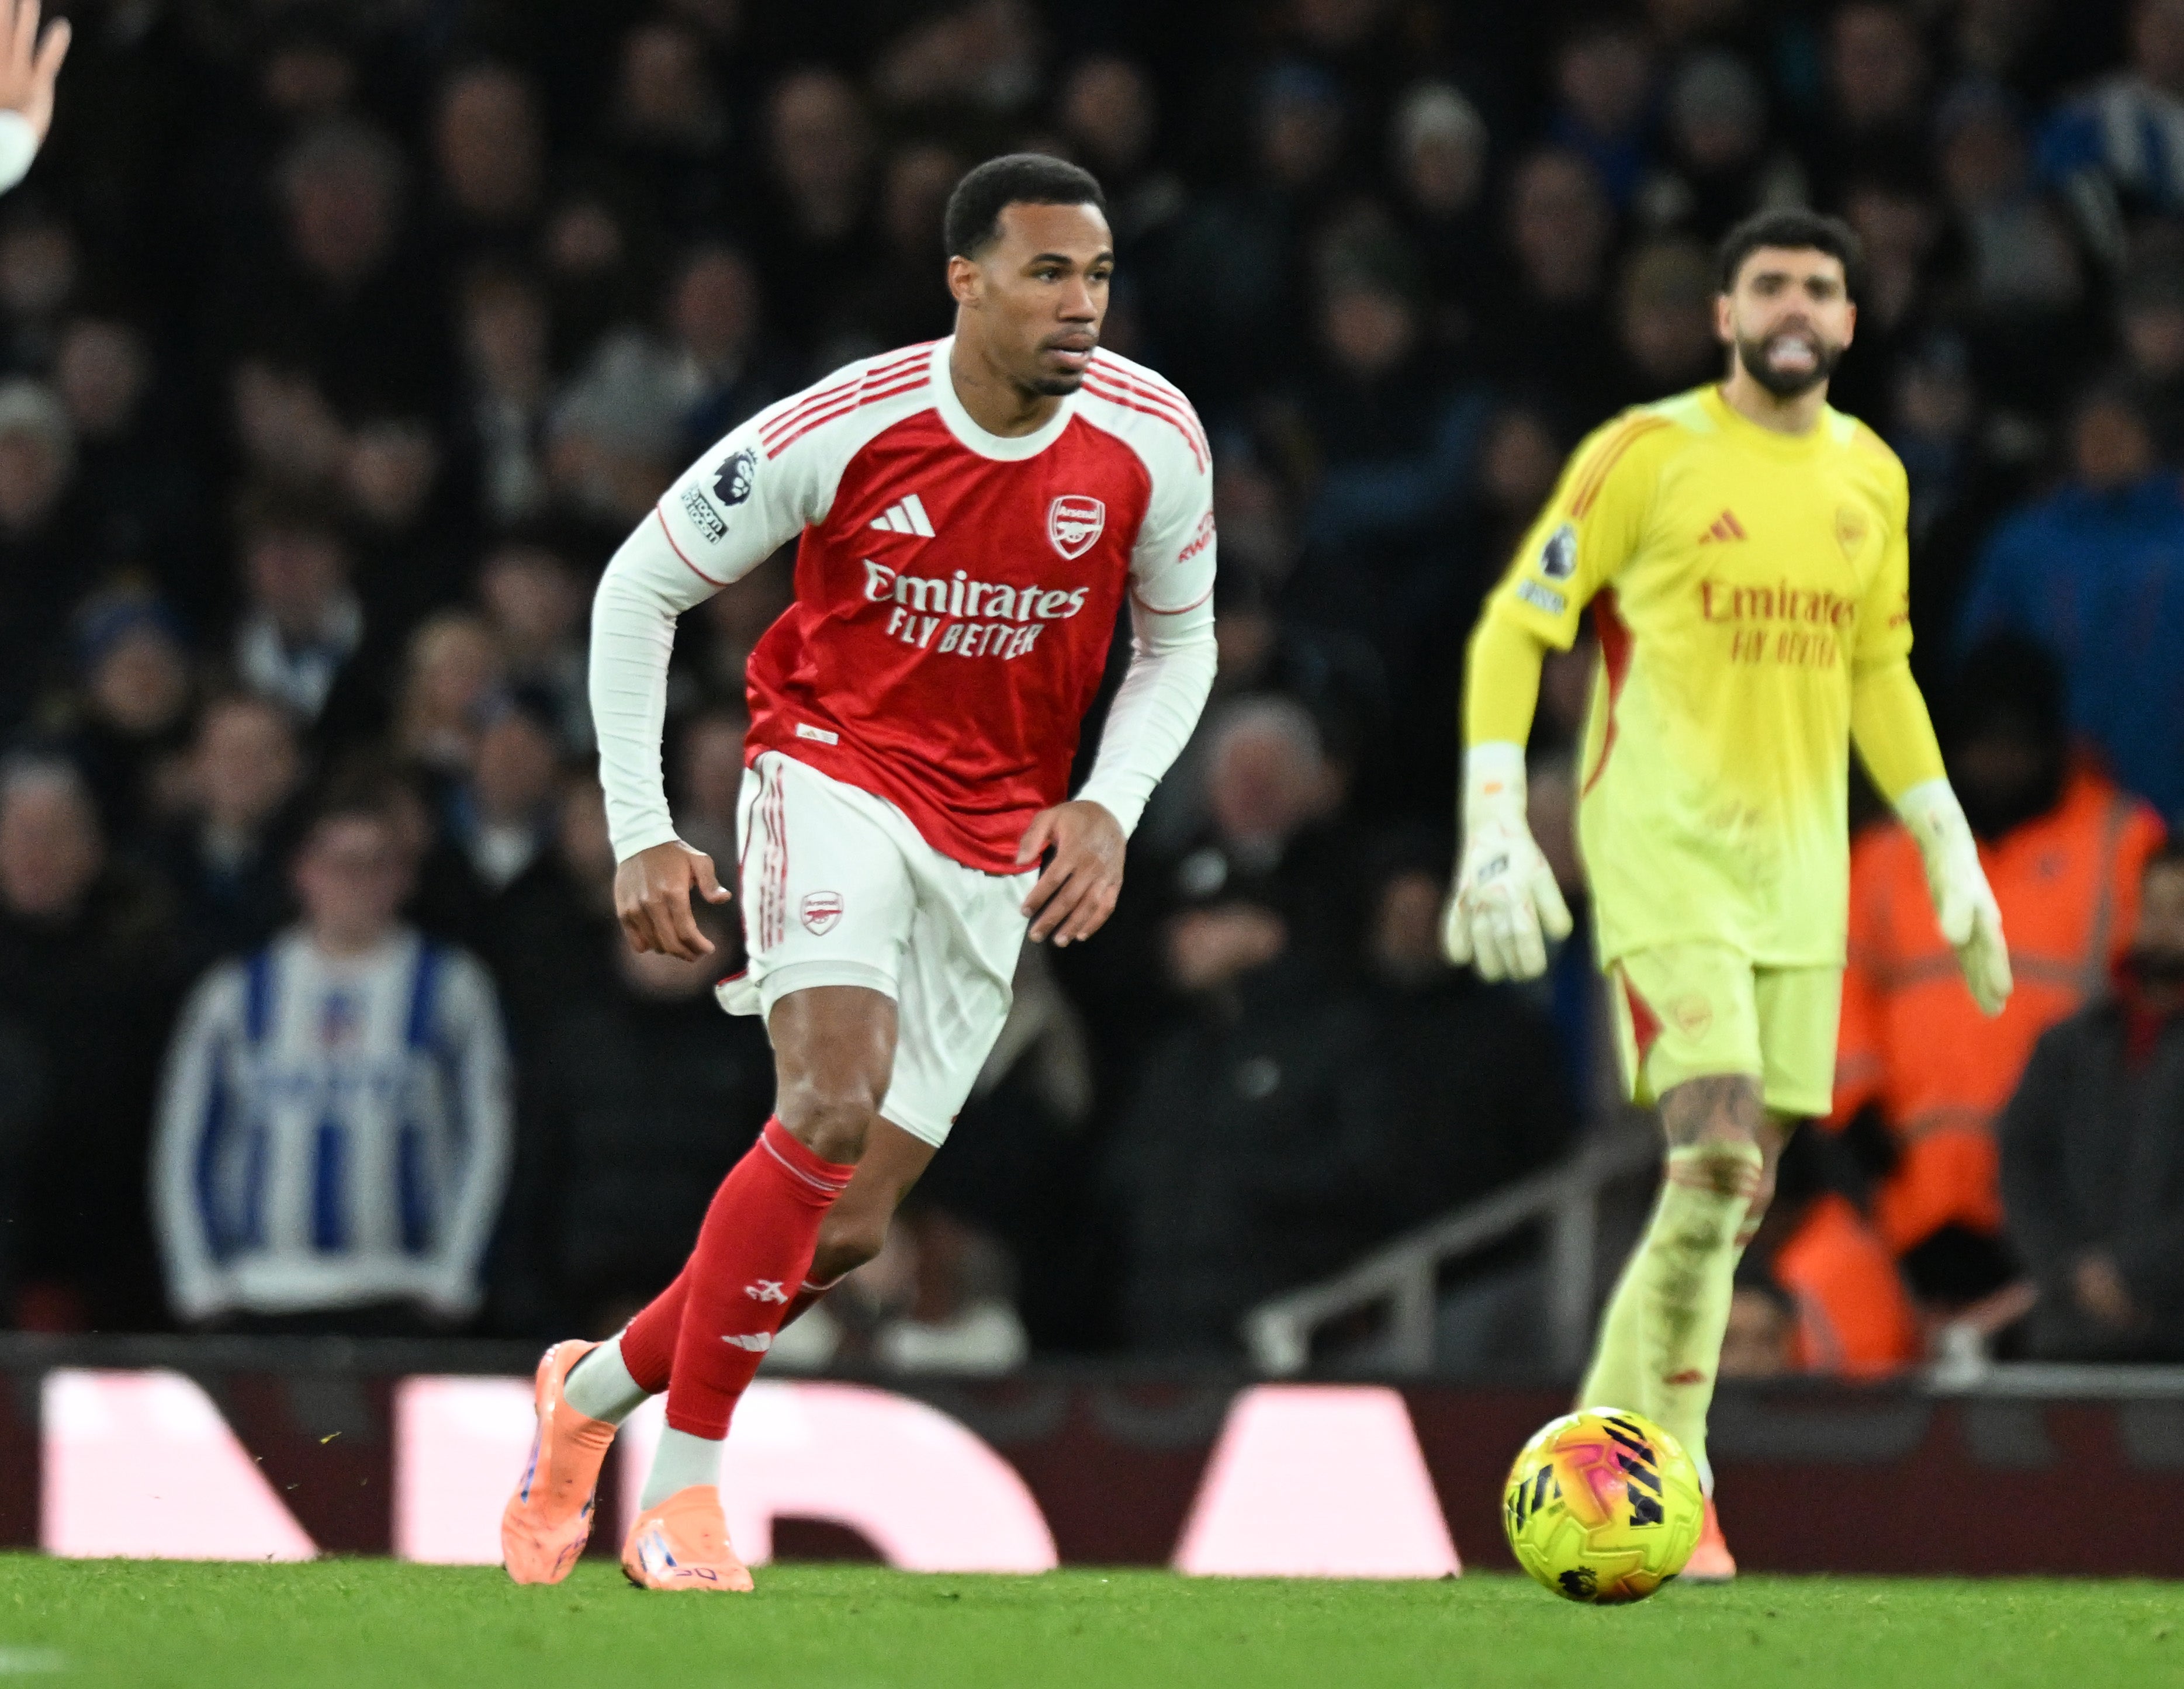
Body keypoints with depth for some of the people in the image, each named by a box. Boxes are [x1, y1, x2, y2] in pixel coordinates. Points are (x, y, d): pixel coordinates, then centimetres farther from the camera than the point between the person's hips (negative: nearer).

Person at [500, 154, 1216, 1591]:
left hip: (994, 849, 4)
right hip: (834, 773, -4)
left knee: (850, 1228, 1)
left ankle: (594, 1391, 26)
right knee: (835, 1110, -28)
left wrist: (1110, 808, -8)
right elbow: (641, 588, -4)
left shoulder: (1152, 441, -8)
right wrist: (642, 834, -9)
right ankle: (682, 1493, -18)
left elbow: (1180, 639, 9)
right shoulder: (841, 431, -17)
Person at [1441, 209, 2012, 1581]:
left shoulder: (1872, 477, 11)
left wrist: (1951, 851, 17)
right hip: (1664, 854, -6)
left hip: (1800, 862, 6)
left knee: (1739, 1190, 4)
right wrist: (1494, 827, -12)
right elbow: (1514, 630, -3)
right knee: (1718, 1153, -19)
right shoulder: (1649, 454, -6)